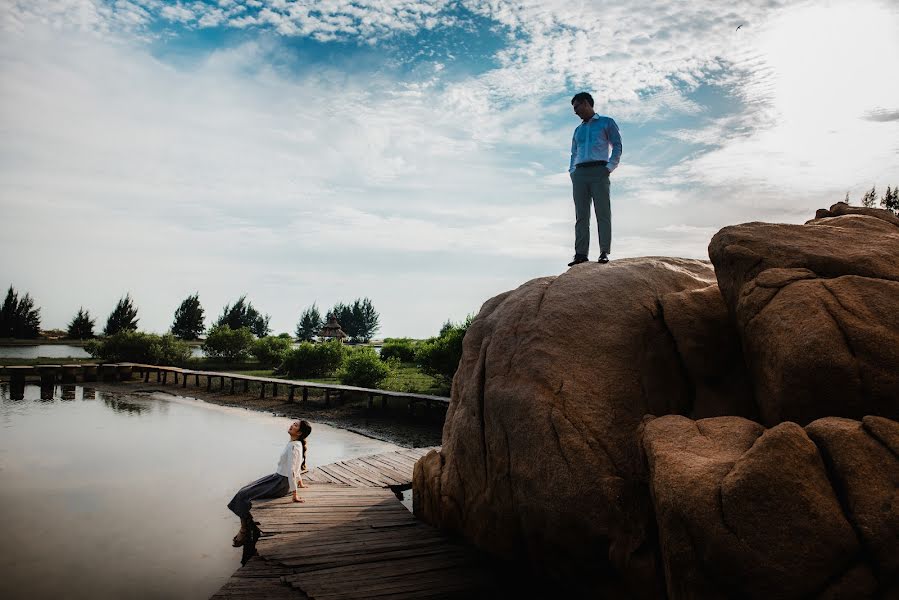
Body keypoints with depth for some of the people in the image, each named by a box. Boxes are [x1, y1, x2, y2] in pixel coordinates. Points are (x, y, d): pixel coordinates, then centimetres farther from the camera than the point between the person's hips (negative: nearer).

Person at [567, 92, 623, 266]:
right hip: (579, 173, 5)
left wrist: (609, 168, -10)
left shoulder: (607, 122, 13)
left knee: (603, 212, -12)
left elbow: (617, 146, 3)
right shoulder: (578, 130, 29)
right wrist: (572, 172, 8)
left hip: (598, 171, -5)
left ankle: (604, 253, -19)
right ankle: (581, 254, -12)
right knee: (581, 215, -6)